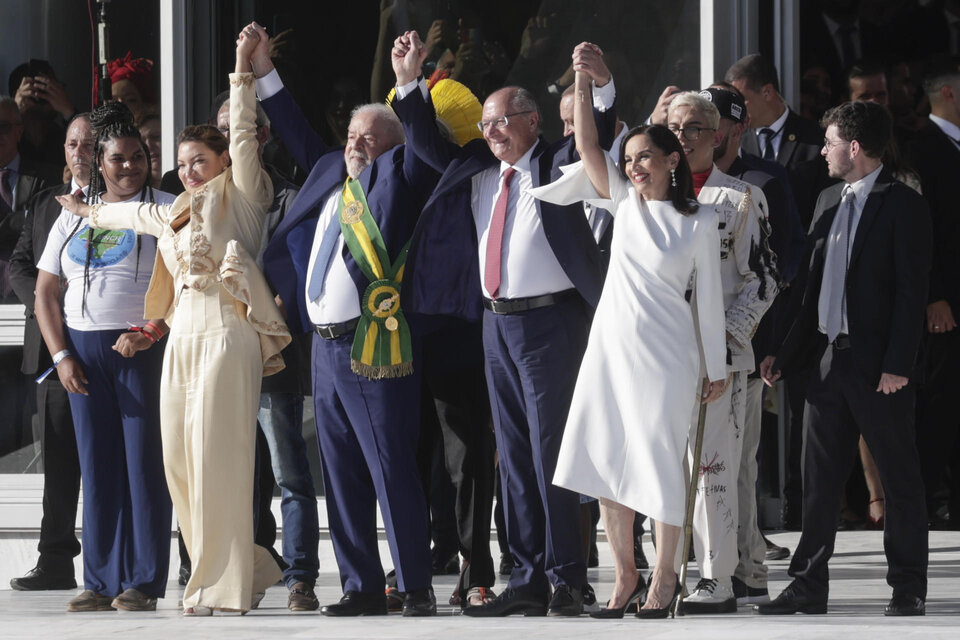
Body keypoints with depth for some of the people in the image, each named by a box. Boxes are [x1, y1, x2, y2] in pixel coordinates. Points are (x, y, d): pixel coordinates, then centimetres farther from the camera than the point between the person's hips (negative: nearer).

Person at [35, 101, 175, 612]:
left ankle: (142, 583, -3)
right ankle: (101, 583, 7)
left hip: (145, 350, -4)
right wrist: (61, 356, 3)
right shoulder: (74, 217, 15)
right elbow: (46, 291, 14)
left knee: (144, 461, -6)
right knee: (96, 464, 4)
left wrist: (151, 334, -18)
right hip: (83, 350, 4)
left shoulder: (166, 211, 2)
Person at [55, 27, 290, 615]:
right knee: (181, 465, 2)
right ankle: (251, 568, 11)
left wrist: (243, 70, -12)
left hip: (226, 338, -8)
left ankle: (223, 585, -7)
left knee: (218, 462, -10)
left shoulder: (240, 198, 4)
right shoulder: (175, 216, 24)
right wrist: (90, 211, 58)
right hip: (181, 342, 8)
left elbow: (244, 138, -7)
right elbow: (136, 214, 43)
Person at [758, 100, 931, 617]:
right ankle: (808, 586, 14)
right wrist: (786, 355, 15)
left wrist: (898, 363, -18)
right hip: (828, 358, 7)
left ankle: (907, 589, 7)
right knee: (819, 479, 9)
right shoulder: (828, 202, 14)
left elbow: (912, 289, -12)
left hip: (879, 367, -7)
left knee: (900, 478, 2)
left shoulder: (903, 204, -7)